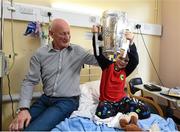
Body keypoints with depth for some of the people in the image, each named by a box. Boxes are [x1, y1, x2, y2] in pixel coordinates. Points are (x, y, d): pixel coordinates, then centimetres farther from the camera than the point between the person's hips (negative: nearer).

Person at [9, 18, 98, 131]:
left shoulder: (77, 51, 0)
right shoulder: (40, 53, 1)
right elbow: (30, 81, -1)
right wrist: (24, 108, -12)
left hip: (67, 101, -2)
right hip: (45, 99, 3)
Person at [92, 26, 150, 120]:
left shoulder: (125, 70, 1)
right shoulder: (107, 65, -3)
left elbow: (135, 61, -17)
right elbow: (98, 53, -15)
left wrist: (131, 42, -33)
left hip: (121, 100, 3)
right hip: (106, 100, -2)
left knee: (145, 111, -17)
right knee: (102, 114, -37)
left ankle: (118, 112, 2)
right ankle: (120, 112, -3)